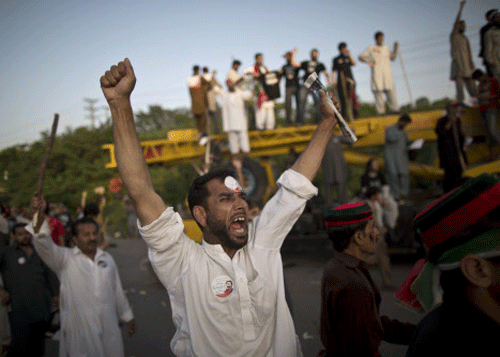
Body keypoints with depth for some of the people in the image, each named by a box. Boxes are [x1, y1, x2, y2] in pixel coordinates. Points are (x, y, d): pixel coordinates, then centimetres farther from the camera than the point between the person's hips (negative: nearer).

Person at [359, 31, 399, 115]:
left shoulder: (386, 48, 23)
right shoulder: (371, 48, 13)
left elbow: (392, 58, 18)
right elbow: (360, 57, 10)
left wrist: (396, 48, 6)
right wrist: (368, 61, -6)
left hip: (387, 71, 3)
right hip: (376, 71, -3)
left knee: (390, 90, -5)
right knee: (378, 90, -11)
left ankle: (394, 109, -5)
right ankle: (380, 111, -11)